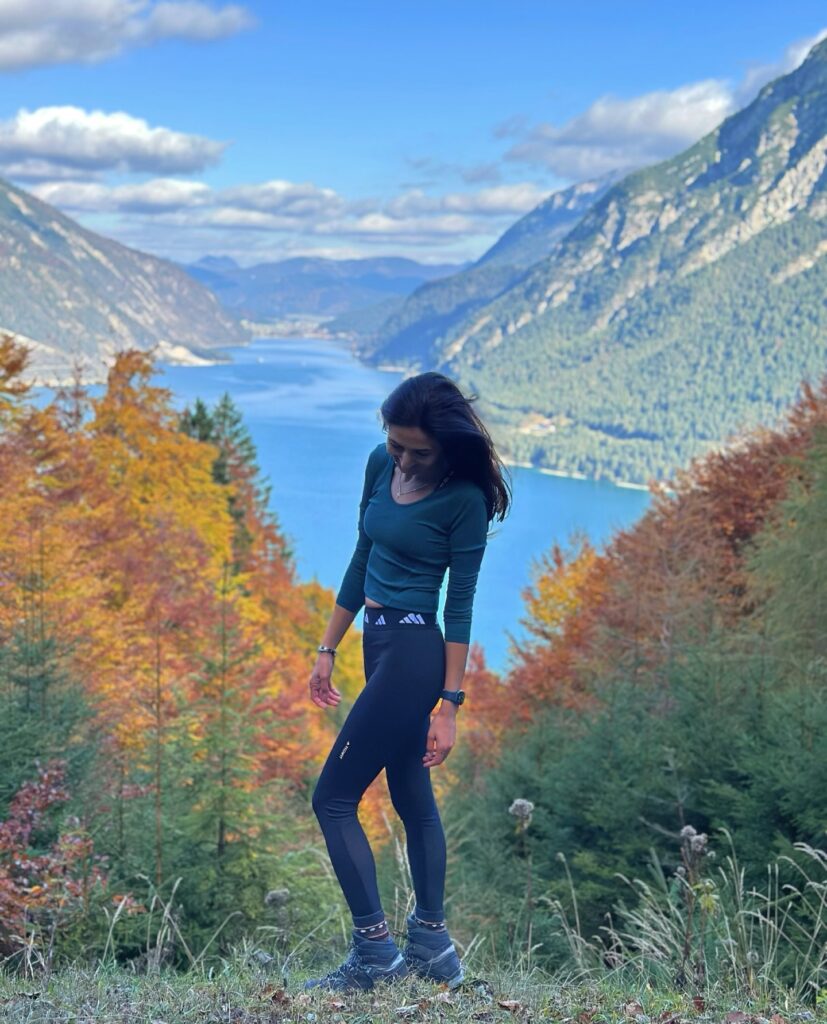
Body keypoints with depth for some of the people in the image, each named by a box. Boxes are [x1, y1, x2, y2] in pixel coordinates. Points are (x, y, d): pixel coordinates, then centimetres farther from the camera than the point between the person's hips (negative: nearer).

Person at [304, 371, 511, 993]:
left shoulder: (464, 498, -15)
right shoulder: (381, 465, 4)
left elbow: (461, 604, -13)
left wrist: (450, 706, -13)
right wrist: (328, 648, 15)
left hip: (413, 654, -9)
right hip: (382, 645, 9)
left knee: (334, 798, -6)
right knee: (411, 797, 14)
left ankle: (375, 952, 1)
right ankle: (432, 945, 25)